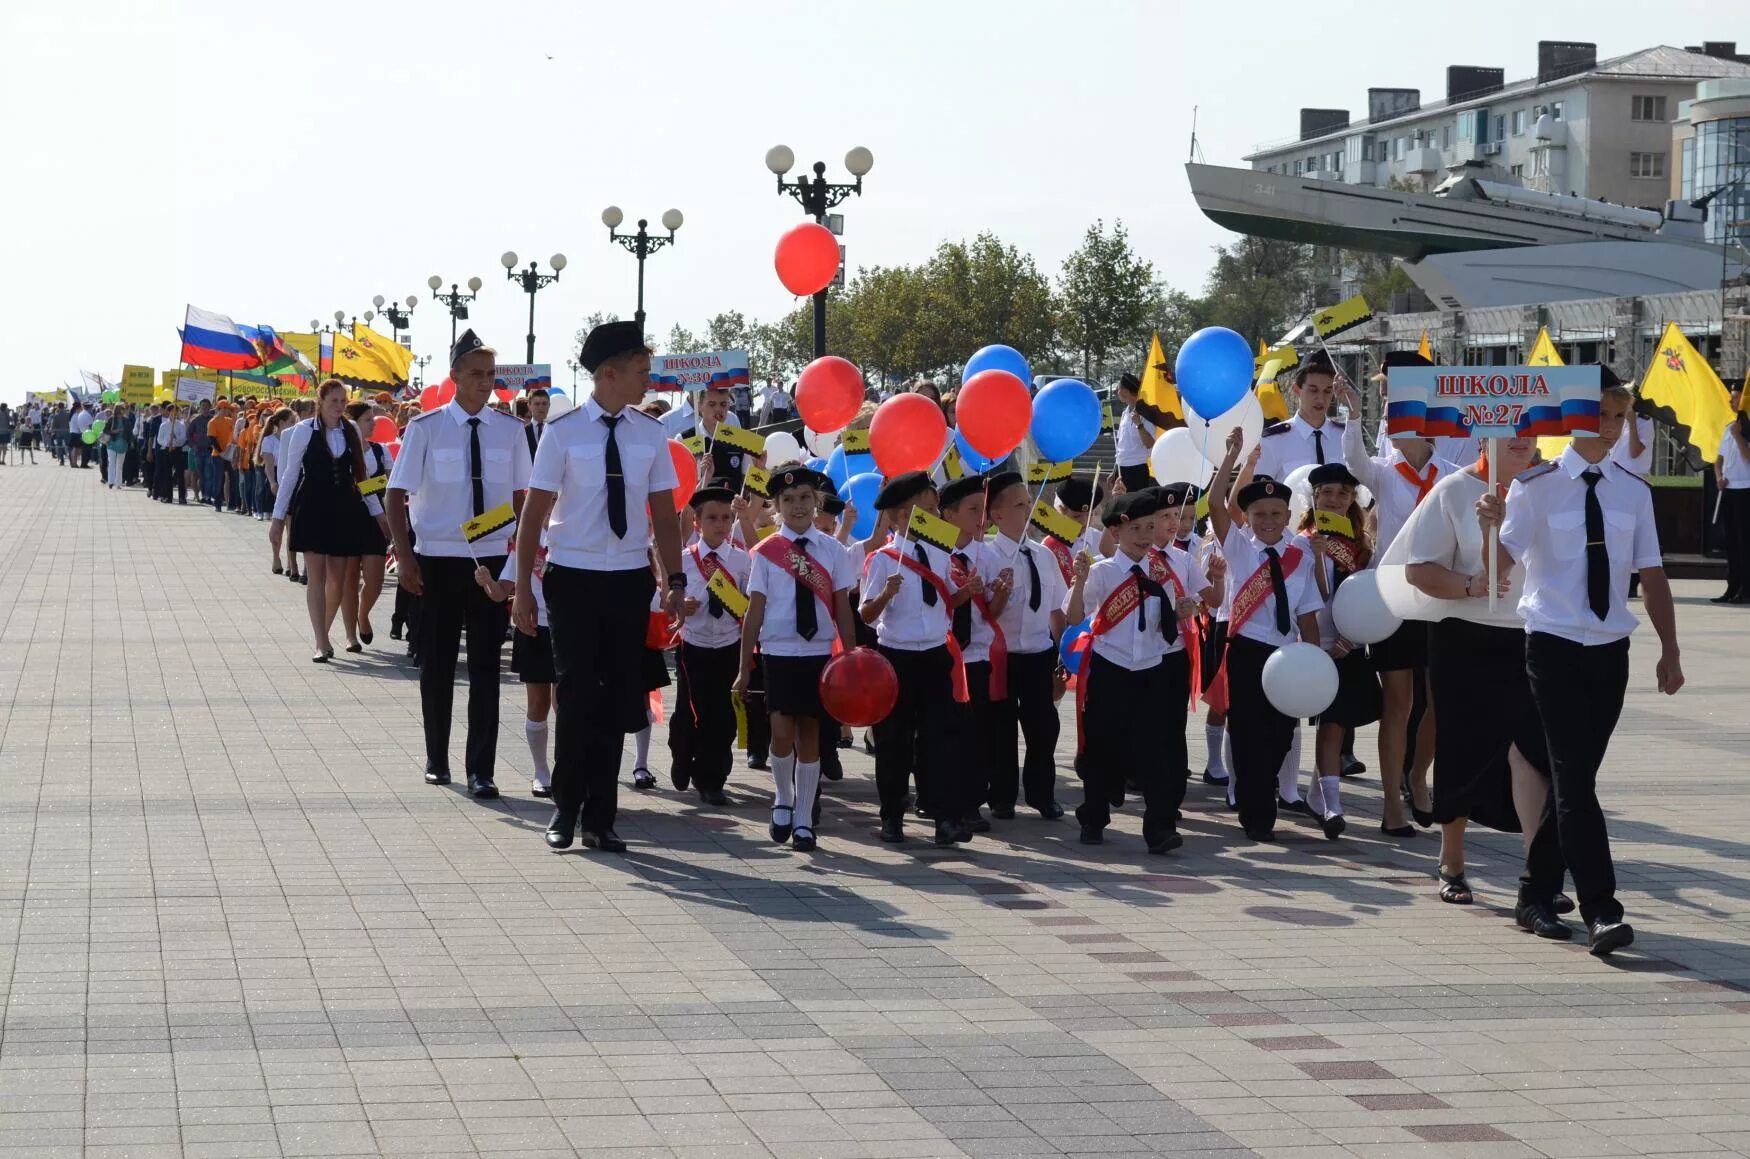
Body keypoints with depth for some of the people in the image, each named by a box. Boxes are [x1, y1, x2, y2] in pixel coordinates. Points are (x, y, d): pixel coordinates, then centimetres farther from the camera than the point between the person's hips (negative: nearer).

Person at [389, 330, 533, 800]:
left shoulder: (509, 430, 2)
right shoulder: (425, 428, -4)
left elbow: (523, 497, 8)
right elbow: (397, 496, -2)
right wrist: (405, 557, -10)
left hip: (494, 561, 1)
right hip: (438, 560, -1)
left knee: (486, 665, 1)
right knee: (437, 663, 10)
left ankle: (481, 770, 5)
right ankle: (437, 760, 25)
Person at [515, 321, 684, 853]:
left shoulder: (650, 433, 2)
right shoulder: (563, 431, -8)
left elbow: (664, 513, 6)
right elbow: (535, 511, -6)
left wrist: (676, 580, -2)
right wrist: (522, 587, -8)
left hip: (631, 579, 3)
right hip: (574, 577, -3)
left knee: (618, 699, 7)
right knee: (577, 695, 0)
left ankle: (600, 816, 18)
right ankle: (566, 810, 16)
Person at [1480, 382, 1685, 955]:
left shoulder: (1633, 491, 6)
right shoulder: (1536, 486, -6)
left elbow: (1651, 574, 10)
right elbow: (1499, 564, -13)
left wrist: (1669, 651, 8)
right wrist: (1494, 524, -34)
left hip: (1610, 649, 5)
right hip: (1554, 645, -4)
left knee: (1574, 776, 10)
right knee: (1575, 778, -12)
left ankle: (1537, 895, 23)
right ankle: (1601, 912, -15)